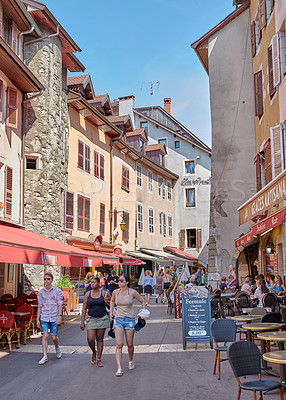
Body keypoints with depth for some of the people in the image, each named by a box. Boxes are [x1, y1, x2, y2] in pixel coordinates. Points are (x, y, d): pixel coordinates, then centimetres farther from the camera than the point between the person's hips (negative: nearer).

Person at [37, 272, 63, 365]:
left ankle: (57, 348, 32)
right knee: (45, 336, -10)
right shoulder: (41, 292, 6)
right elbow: (40, 306, 9)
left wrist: (59, 316, -11)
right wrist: (38, 319, 5)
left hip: (54, 317, -1)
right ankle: (45, 356, -5)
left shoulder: (57, 291, 0)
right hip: (44, 317, 1)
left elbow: (60, 304, -1)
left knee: (54, 337, 1)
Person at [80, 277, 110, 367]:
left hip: (102, 319, -1)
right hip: (91, 319, 1)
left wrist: (107, 301, -15)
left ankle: (99, 359, 16)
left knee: (100, 339, 4)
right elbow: (84, 308, 4)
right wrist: (82, 322, 1)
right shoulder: (88, 294, 3)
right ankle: (94, 352, 24)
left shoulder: (104, 293, 0)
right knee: (90, 339, -7)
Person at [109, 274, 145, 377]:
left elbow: (142, 301, 6)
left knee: (130, 344, 8)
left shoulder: (132, 292, -8)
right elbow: (112, 301, 22)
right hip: (118, 319, 1)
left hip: (130, 320, -1)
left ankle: (131, 361, 37)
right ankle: (119, 369, -11)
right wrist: (111, 312, 14)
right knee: (119, 344, -10)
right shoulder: (115, 292, -1)